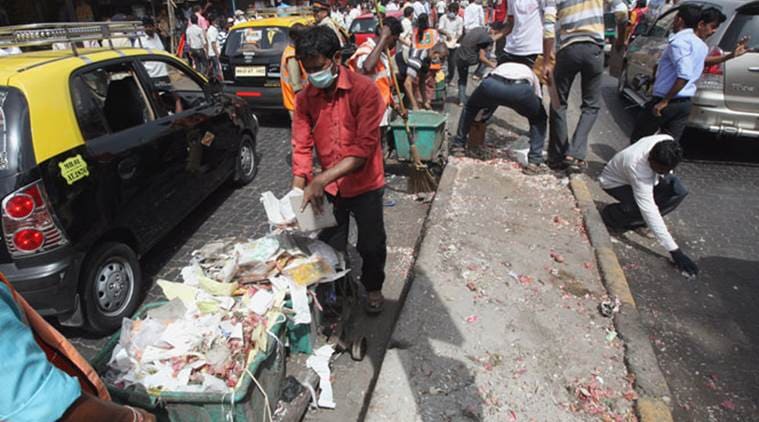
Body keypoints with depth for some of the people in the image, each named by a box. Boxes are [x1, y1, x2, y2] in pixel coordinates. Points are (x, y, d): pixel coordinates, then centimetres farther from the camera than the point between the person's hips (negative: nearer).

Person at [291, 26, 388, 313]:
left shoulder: (365, 89, -21)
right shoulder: (305, 98, -6)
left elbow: (364, 147, -27)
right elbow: (302, 146, -7)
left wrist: (321, 179, -33)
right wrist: (299, 191, -19)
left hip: (365, 185, -3)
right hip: (328, 188, 4)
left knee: (371, 244, 15)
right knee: (329, 246, 17)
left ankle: (373, 287, 43)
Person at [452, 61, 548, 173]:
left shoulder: (501, 67, 46)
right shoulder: (530, 73, 43)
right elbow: (539, 100, 42)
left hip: (492, 84, 1)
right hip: (522, 89, -1)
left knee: (470, 107, 35)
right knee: (539, 119, 28)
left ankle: (458, 146, 35)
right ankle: (534, 163, 18)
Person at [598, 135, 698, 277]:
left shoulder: (668, 143, -28)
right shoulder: (637, 167, -44)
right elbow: (649, 210, -44)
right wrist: (674, 251, -45)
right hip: (615, 182, -7)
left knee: (678, 191, -17)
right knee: (642, 208, -34)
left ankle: (634, 221, -2)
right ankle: (610, 215, -3)